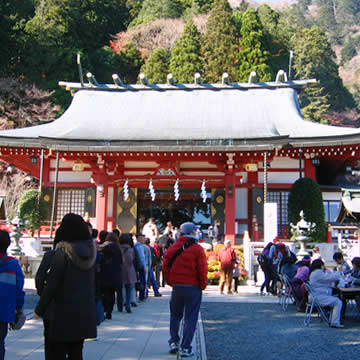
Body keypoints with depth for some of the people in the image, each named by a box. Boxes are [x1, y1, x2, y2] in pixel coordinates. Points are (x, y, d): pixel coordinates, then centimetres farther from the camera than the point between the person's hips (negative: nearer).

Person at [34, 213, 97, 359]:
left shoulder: (63, 252, -15)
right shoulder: (91, 250, 1)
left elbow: (51, 285, -13)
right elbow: (92, 283, 6)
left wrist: (39, 310, -6)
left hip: (64, 314, -5)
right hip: (85, 313, 5)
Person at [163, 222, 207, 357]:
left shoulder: (172, 248, 4)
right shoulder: (197, 249, -10)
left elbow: (166, 267, 6)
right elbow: (202, 270, -11)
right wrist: (203, 285, 1)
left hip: (176, 287, 4)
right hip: (193, 287, -4)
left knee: (175, 315, 21)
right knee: (190, 318, 4)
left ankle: (173, 342, 17)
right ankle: (185, 348, 3)